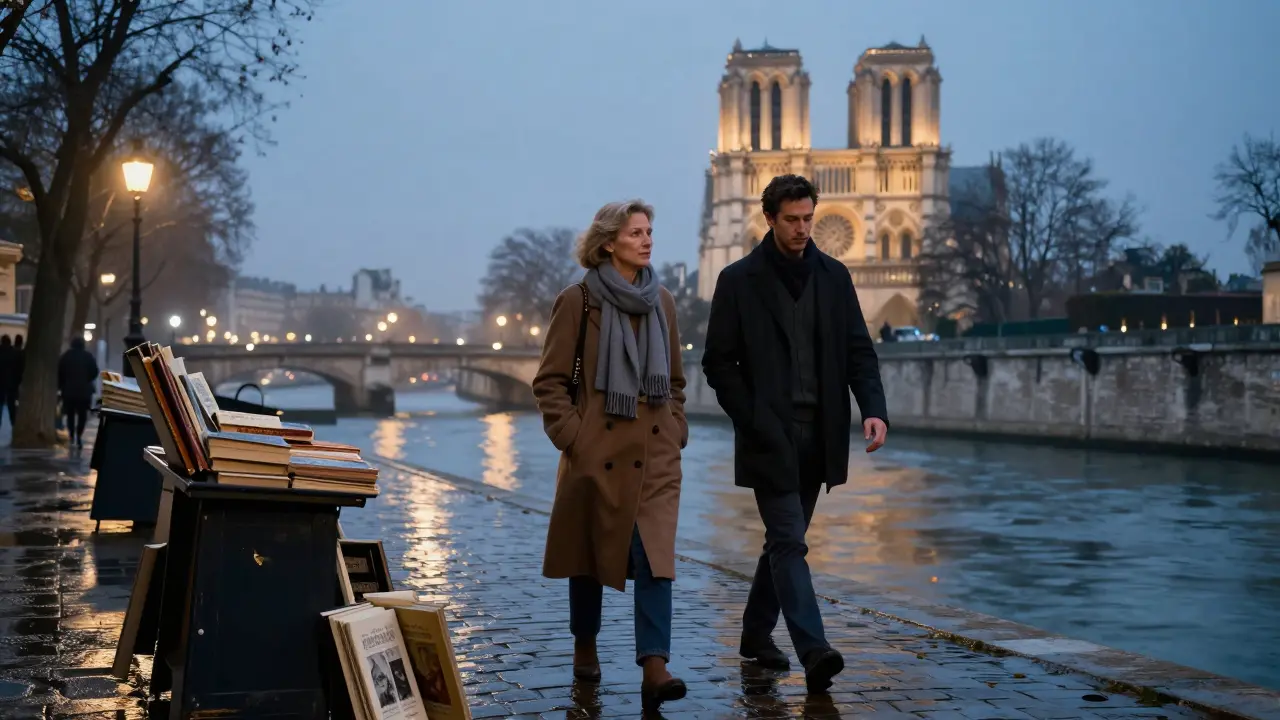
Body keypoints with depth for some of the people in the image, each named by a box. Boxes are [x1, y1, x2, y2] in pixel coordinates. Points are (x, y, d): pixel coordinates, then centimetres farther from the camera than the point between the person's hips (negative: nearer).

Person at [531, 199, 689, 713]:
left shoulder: (661, 301, 10)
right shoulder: (578, 301, -4)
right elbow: (550, 381, -3)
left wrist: (677, 430, 10)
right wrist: (571, 437, -11)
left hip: (655, 452, 3)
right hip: (597, 450, -3)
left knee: (655, 555, -9)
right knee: (590, 551, 11)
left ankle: (655, 670, -14)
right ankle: (585, 647, 32)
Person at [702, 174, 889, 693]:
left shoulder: (834, 275, 7)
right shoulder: (739, 280, -4)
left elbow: (859, 350, 5)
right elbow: (718, 362, -3)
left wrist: (874, 409, -11)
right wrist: (753, 423, -12)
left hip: (819, 434, 4)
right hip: (769, 436, -4)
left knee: (784, 538, 14)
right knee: (789, 543, -10)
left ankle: (756, 632, 29)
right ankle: (814, 652, -15)